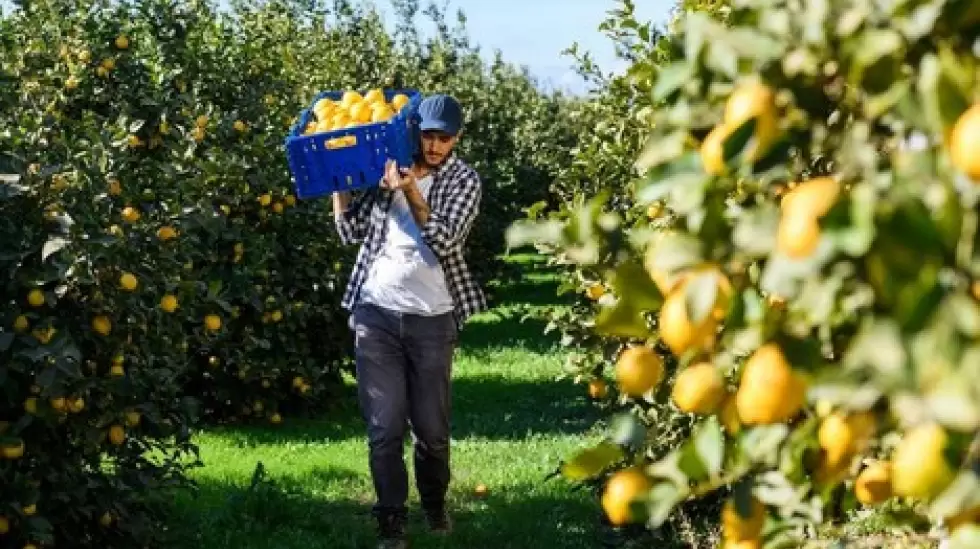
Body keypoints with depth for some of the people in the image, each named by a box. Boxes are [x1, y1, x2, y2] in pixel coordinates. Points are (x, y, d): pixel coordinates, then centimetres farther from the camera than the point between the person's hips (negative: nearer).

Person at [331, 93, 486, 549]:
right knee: (385, 427, -1)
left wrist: (411, 191, -28)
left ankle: (435, 503, 34)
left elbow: (445, 241, -16)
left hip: (432, 319, -1)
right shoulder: (384, 168, 5)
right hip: (375, 314, 1)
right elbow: (350, 231, 7)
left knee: (432, 426, 8)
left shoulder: (464, 181, -1)